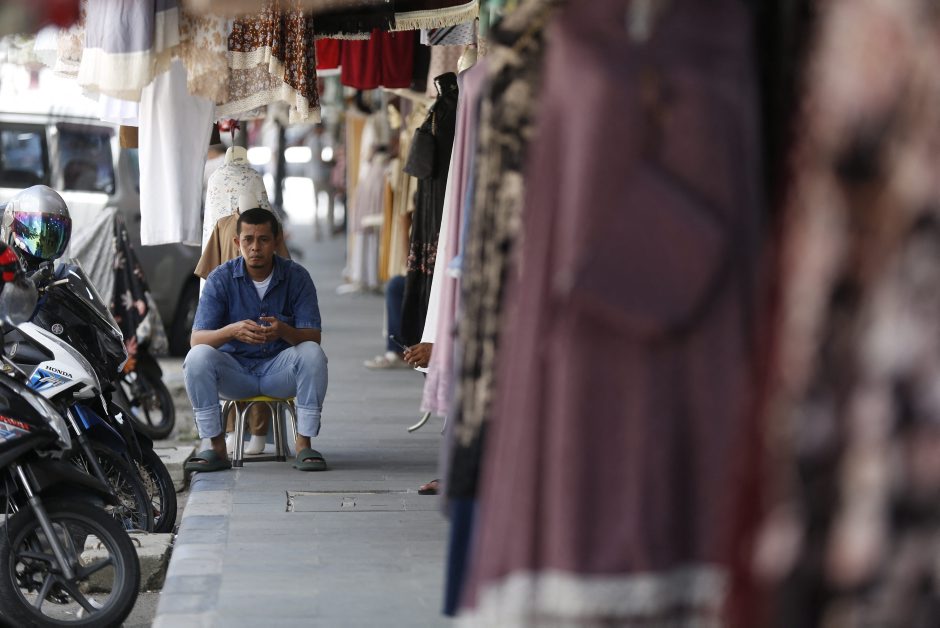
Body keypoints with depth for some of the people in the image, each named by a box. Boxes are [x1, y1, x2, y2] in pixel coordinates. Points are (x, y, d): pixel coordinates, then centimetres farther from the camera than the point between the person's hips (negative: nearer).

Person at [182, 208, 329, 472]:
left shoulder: (296, 276, -6)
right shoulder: (220, 278, -7)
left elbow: (313, 337, -12)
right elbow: (196, 338, -15)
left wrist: (284, 331, -36)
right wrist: (232, 331, -37)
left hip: (280, 371, 0)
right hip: (234, 369, 0)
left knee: (312, 353, -30)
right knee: (197, 357, -29)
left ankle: (304, 445, -22)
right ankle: (217, 448, -18)